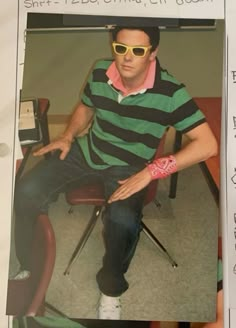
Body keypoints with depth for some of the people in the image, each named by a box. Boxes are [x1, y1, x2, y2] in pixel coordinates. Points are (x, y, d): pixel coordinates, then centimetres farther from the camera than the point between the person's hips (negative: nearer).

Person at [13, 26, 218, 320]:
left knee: (123, 222, -34)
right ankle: (26, 266, 12)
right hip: (86, 151, 4)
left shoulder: (170, 92, -22)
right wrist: (68, 136, -3)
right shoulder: (100, 72, -8)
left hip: (128, 168, -3)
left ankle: (111, 288, -1)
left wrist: (150, 172, -29)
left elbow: (208, 144, -25)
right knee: (26, 192, -14)